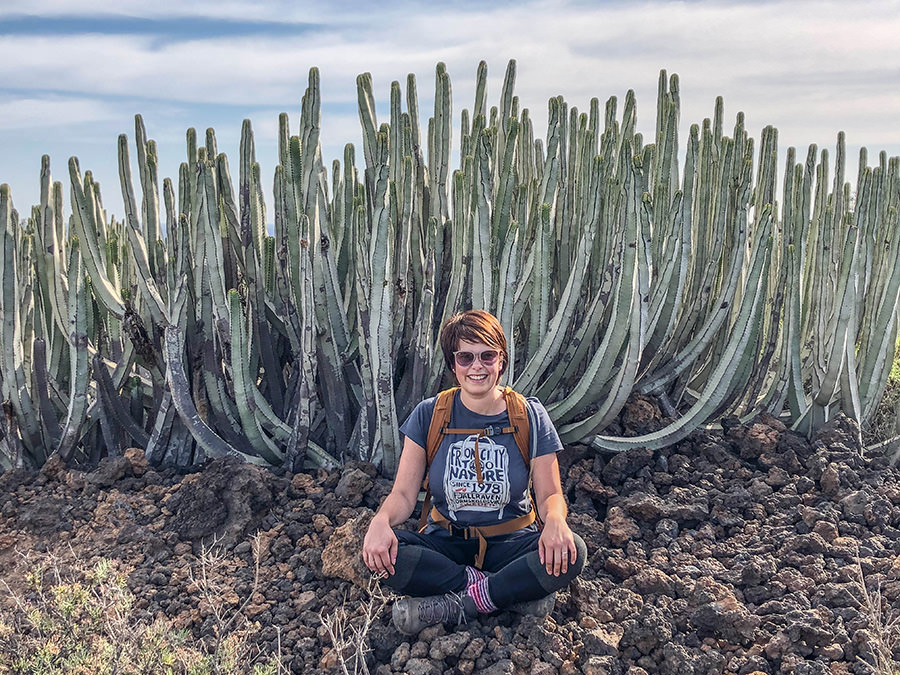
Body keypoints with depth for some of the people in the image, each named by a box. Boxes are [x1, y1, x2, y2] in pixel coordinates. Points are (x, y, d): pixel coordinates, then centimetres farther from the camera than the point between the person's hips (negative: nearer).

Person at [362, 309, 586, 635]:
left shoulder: (530, 416, -1)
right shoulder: (429, 415, -1)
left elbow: (549, 495, -1)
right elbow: (404, 493, -4)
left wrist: (555, 521, -26)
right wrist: (381, 520, -27)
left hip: (509, 544, 0)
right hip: (445, 544, 1)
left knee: (570, 552, -30)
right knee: (378, 550, -28)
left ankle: (455, 606, -22)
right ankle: (513, 592, -21)